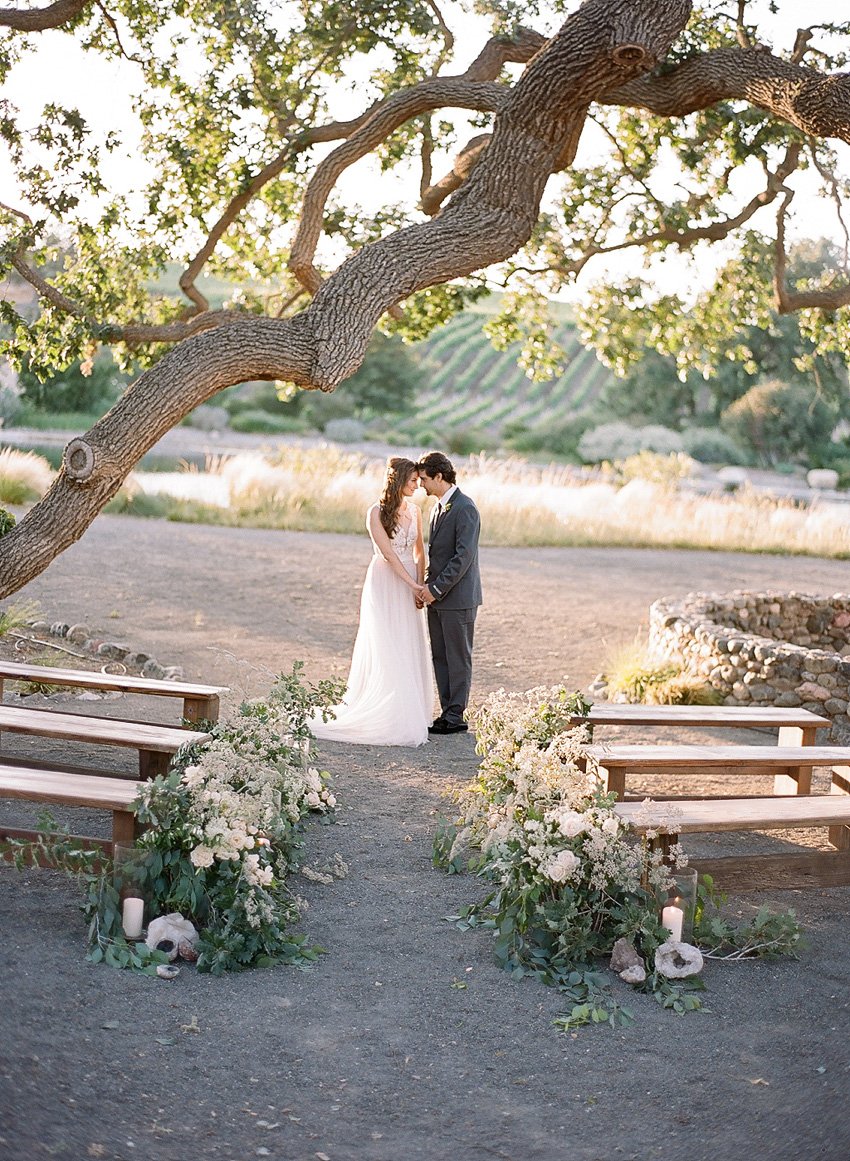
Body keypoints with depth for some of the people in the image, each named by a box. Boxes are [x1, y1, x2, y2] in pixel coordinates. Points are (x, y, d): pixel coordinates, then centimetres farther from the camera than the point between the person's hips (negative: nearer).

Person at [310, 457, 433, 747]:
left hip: (409, 586, 6)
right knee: (384, 649, -4)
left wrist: (420, 585, -2)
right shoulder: (377, 512, -9)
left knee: (409, 651, 7)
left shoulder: (414, 511, 8)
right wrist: (413, 584, -17)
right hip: (384, 584, -6)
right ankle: (381, 713, 2)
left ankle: (406, 711, 14)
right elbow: (388, 552, -14)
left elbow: (419, 552, 10)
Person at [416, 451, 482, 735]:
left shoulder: (464, 509, -16)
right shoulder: (439, 507, 14)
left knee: (458, 658, 0)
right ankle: (448, 712, 18)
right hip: (437, 597, 9)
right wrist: (426, 586, 7)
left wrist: (436, 588, -19)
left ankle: (455, 717, 6)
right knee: (440, 657, 11)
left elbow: (464, 556, -21)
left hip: (458, 598, -9)